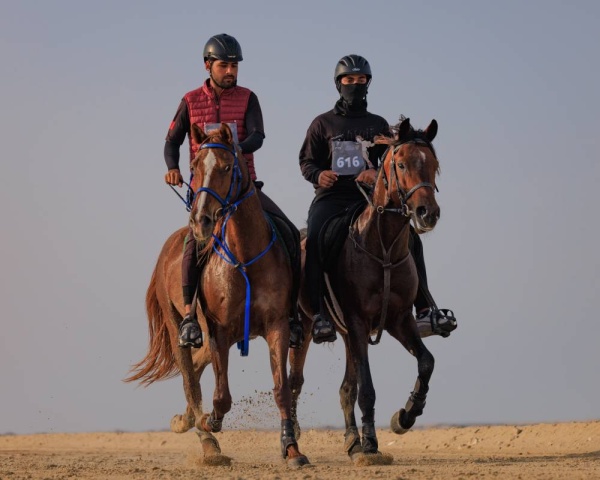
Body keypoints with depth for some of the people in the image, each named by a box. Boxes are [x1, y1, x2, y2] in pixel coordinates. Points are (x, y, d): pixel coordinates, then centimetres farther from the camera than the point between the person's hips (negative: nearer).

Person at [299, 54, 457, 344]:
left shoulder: (378, 125, 16)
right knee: (314, 240, -32)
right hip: (331, 196, -2)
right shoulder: (323, 123, 11)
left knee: (409, 238, -18)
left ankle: (425, 309, -14)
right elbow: (306, 161, 8)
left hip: (368, 197, 2)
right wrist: (318, 175, -16)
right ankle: (318, 314, -32)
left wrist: (377, 173, -15)